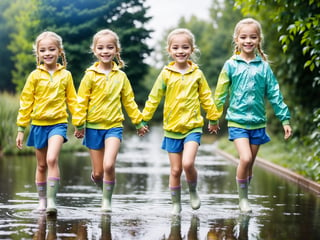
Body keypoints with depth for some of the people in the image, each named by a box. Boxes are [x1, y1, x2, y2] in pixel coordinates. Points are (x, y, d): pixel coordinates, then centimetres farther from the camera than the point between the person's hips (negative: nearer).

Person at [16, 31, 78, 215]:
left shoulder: (65, 75, 0)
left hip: (58, 123, -2)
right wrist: (21, 129, 2)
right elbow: (26, 103, 3)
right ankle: (42, 200, 23)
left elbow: (72, 100, 8)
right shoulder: (35, 76, 0)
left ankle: (52, 200, -20)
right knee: (41, 165, 11)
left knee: (52, 159, -21)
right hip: (39, 124, 2)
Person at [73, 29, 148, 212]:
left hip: (114, 126, 0)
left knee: (109, 165, -20)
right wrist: (79, 125, -5)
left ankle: (107, 201, -4)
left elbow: (129, 101, 13)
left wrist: (139, 122, 15)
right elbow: (82, 101, -1)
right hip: (93, 126, 0)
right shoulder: (90, 75, -2)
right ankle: (105, 190, 34)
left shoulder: (121, 76, 3)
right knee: (98, 172, 3)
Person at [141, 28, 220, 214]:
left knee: (188, 163, -19)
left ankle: (193, 191, 9)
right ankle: (176, 204, 19)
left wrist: (213, 119, 17)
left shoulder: (197, 73, 1)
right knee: (175, 170, 5)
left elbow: (206, 97, 11)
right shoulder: (166, 74, -1)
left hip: (193, 127, -1)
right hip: (172, 128, 1)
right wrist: (144, 119, 5)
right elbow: (154, 98, 5)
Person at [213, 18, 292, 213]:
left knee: (250, 163, 8)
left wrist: (285, 119, 3)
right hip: (237, 121, -2)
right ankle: (243, 198, -2)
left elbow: (274, 94, 5)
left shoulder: (263, 67, 2)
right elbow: (221, 93, 4)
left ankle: (245, 199, 22)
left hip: (258, 122, 2)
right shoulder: (231, 65, -1)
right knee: (245, 158, -18)